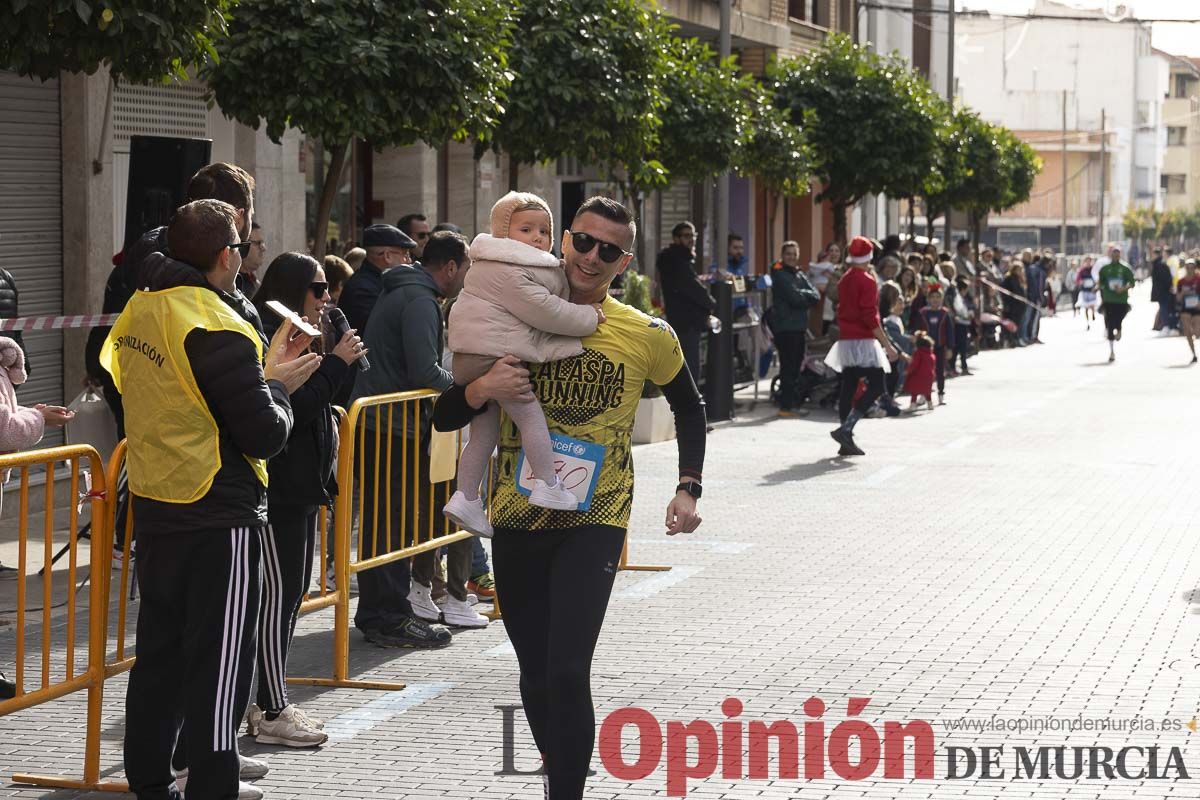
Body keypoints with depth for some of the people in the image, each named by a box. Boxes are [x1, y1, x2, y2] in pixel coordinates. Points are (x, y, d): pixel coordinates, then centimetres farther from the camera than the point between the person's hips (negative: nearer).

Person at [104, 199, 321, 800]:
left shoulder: (138, 310, 5)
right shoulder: (217, 328, -19)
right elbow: (265, 436, -20)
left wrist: (262, 373, 9)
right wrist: (278, 386, -1)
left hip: (153, 511, 8)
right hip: (219, 519, -8)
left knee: (159, 654, 17)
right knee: (219, 667, -1)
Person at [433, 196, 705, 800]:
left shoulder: (648, 337, -3)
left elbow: (689, 408, 16)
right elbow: (445, 418, -1)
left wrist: (687, 489, 6)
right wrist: (482, 388, -22)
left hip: (594, 522, -3)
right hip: (517, 521, 3)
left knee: (568, 673, -18)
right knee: (535, 677, 13)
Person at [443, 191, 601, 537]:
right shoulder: (509, 272, -15)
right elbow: (543, 311, -18)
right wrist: (587, 318, -9)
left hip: (470, 358, 11)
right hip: (492, 354, -11)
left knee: (484, 431, 14)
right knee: (531, 415, -7)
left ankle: (466, 497, 15)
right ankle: (547, 485, -6)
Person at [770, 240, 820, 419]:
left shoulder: (800, 275, 18)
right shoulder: (780, 275, -6)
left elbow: (816, 296, 6)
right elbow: (794, 297, -17)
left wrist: (801, 295, -9)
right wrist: (807, 296, 0)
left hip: (799, 327, 8)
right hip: (785, 328, -8)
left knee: (795, 367, 11)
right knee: (788, 368, -8)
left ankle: (794, 403, 17)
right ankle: (786, 406, -7)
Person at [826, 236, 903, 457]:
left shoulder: (843, 280, 13)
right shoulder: (867, 281, -12)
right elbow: (870, 317, -18)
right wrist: (887, 345, -17)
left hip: (845, 340, 8)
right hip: (863, 341, -8)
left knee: (848, 388, 8)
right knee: (876, 387, -6)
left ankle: (846, 442, 7)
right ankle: (845, 429, -19)